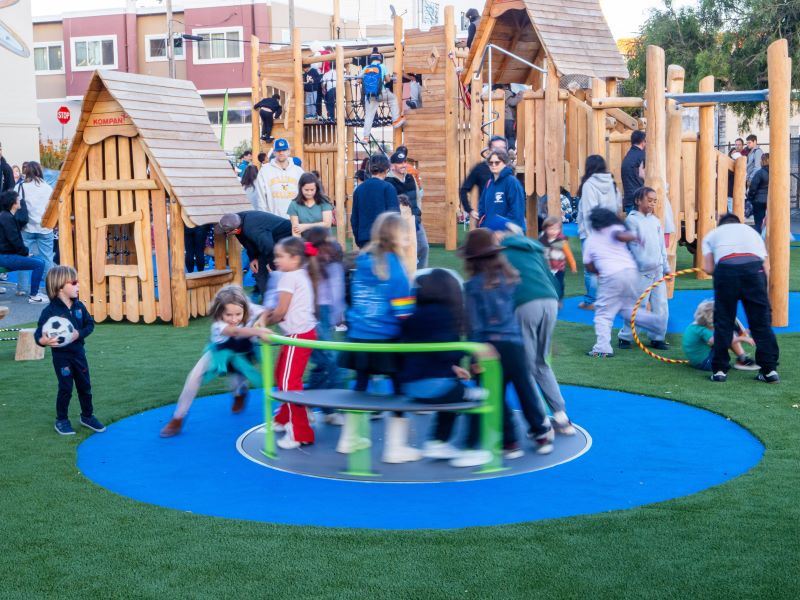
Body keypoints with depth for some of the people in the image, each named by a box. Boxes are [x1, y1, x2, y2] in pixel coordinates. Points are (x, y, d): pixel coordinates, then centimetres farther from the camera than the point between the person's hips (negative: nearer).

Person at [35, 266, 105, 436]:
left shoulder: (78, 306, -2)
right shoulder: (50, 311, -18)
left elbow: (90, 324, 3)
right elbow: (39, 334, -20)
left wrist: (79, 334, -16)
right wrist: (43, 340, -42)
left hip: (79, 352, 5)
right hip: (61, 356, -5)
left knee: (85, 386, 13)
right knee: (65, 388, 3)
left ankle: (87, 416, 31)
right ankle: (61, 421, 20)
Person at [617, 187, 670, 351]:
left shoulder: (656, 221, 14)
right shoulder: (632, 220, -6)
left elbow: (662, 247, 18)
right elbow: (634, 247, -10)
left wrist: (666, 267, 17)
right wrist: (646, 264, -14)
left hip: (657, 271, 6)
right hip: (642, 272, -6)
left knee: (661, 306, 6)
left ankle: (657, 338, 17)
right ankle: (625, 337, 9)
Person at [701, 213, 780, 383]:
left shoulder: (712, 235, 30)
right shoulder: (752, 231, 35)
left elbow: (708, 268, 13)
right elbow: (766, 267, 22)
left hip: (726, 268, -1)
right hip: (754, 267, 1)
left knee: (723, 323, 10)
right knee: (762, 322, 9)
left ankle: (720, 370, 11)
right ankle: (769, 370, 10)